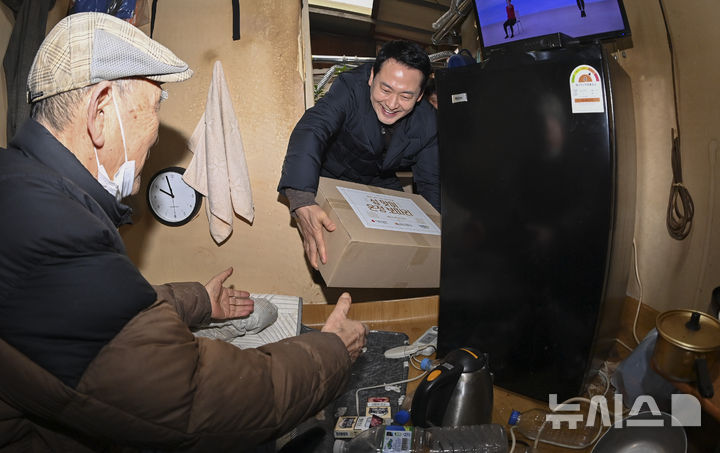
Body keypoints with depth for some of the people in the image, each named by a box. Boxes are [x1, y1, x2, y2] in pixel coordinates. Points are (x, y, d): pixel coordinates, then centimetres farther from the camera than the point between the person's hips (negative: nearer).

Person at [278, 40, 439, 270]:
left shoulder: (427, 123, -16)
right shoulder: (350, 88, -31)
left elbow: (431, 182, -6)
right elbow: (310, 132, -47)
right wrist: (302, 201, -64)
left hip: (380, 183, 4)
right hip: (331, 178, -3)